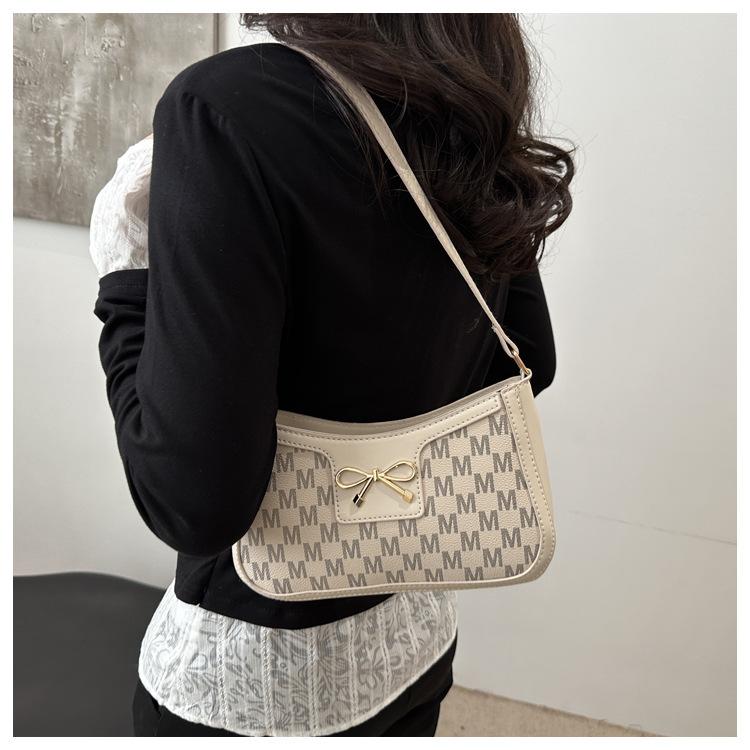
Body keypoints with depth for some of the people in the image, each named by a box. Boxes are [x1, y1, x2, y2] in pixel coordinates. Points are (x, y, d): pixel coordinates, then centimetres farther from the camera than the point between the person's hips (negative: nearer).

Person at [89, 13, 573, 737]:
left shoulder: (227, 106, -24)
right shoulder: (478, 116, -4)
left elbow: (192, 499, -28)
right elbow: (529, 364, 9)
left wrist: (127, 277, -13)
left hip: (255, 669, -5)